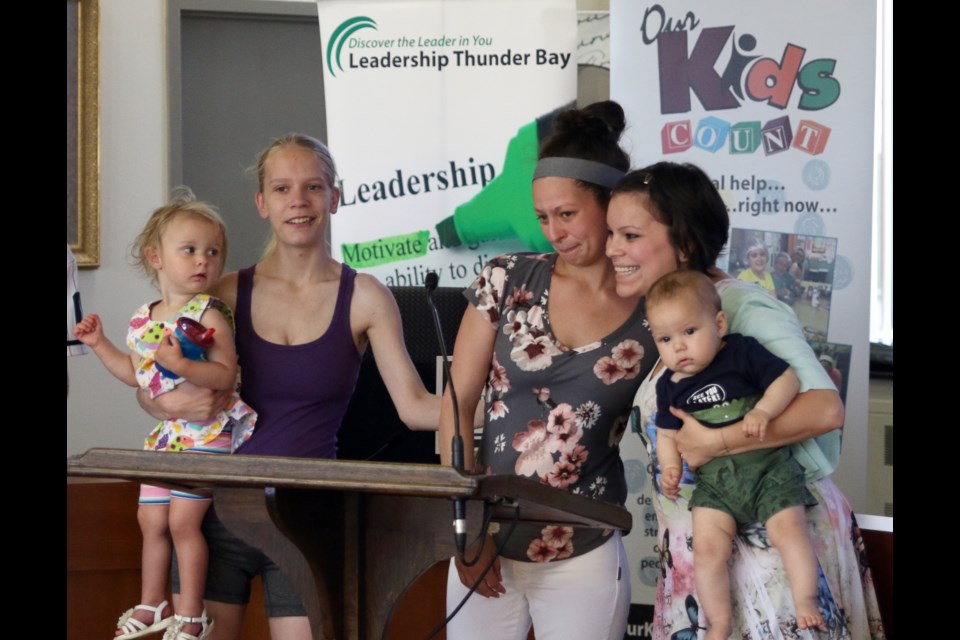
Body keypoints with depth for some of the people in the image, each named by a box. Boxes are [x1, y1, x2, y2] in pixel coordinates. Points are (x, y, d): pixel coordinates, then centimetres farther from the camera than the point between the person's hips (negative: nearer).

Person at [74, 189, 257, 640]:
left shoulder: (208, 314, -15)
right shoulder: (143, 319, 6)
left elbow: (226, 375, -23)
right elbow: (138, 374, 20)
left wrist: (181, 365, -34)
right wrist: (100, 344, 15)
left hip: (206, 431, -7)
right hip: (167, 432, 8)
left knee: (183, 519, -9)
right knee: (151, 519, 14)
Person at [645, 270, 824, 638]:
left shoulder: (743, 353, -6)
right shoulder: (669, 386, 5)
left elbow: (787, 380, -8)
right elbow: (667, 432, 15)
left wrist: (763, 411, -24)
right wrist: (670, 467, -2)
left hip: (768, 467, -2)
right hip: (714, 479, 3)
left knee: (789, 530, -18)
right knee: (707, 548, -11)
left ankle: (806, 603, -8)